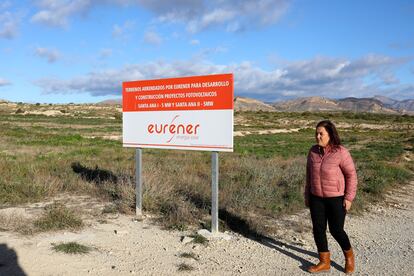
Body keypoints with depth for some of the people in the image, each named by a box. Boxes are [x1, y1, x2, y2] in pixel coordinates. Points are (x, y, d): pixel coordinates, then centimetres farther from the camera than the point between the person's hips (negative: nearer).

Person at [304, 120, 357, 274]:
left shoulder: (341, 152, -17)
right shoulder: (313, 151, -2)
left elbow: (351, 175, -11)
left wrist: (349, 198, -13)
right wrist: (307, 195, 9)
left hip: (337, 198, -4)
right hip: (317, 198, 5)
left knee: (336, 230, 4)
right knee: (318, 229, 5)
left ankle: (349, 255, 33)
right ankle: (324, 262, 21)